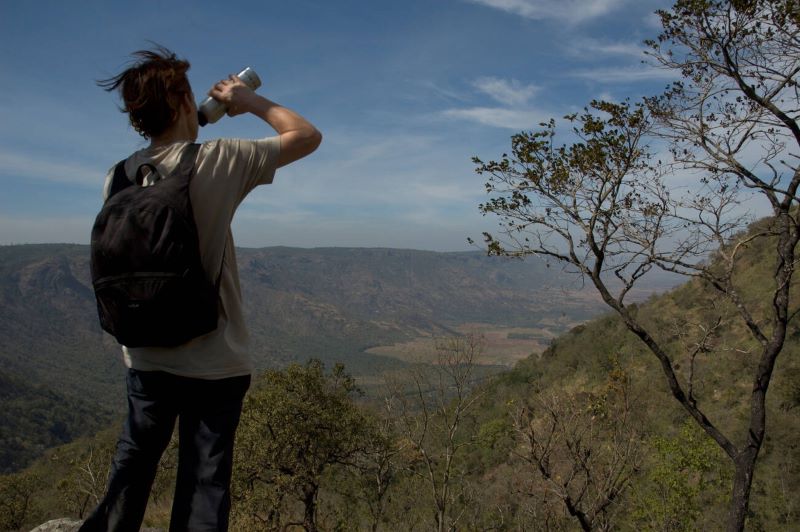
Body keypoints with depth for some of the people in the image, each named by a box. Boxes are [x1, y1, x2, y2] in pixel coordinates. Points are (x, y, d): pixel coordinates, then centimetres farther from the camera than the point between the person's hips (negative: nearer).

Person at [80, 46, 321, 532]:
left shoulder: (119, 177, 0)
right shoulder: (218, 160, -15)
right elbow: (308, 136, -6)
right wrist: (251, 100, 5)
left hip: (147, 357, 5)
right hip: (214, 362, -4)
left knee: (134, 461, 22)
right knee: (205, 480, 8)